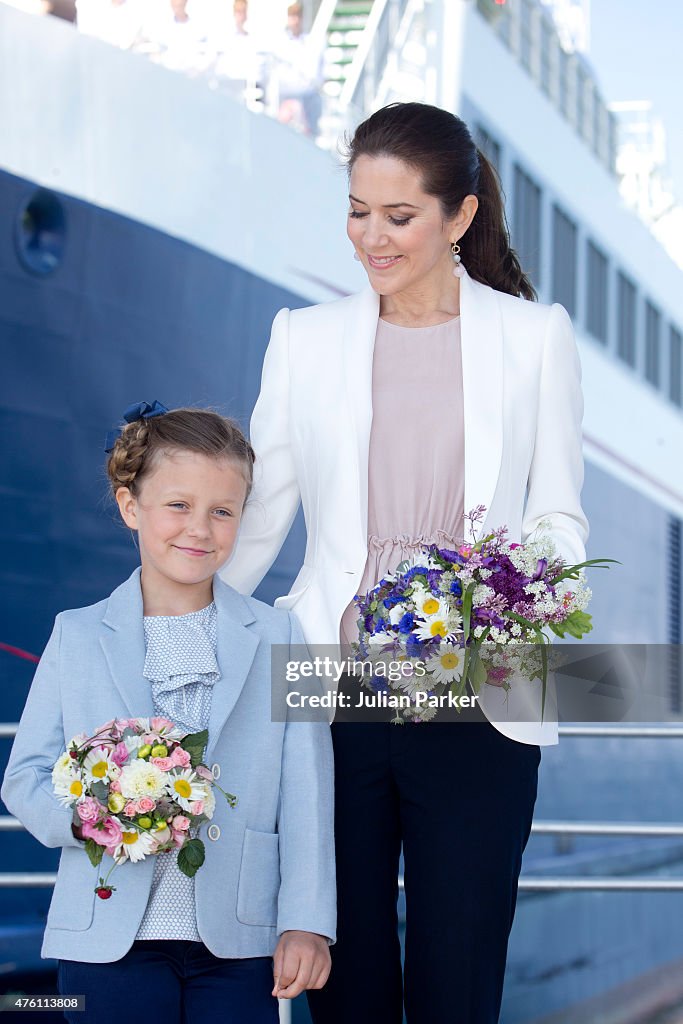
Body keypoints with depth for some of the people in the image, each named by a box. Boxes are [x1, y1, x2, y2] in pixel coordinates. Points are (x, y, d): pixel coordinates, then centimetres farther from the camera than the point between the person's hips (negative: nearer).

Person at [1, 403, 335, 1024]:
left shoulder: (279, 638, 8)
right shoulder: (78, 636, 7)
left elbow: (305, 798, 2)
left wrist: (306, 924, -6)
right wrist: (82, 816, -16)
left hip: (240, 945, 0)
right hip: (108, 942, 0)